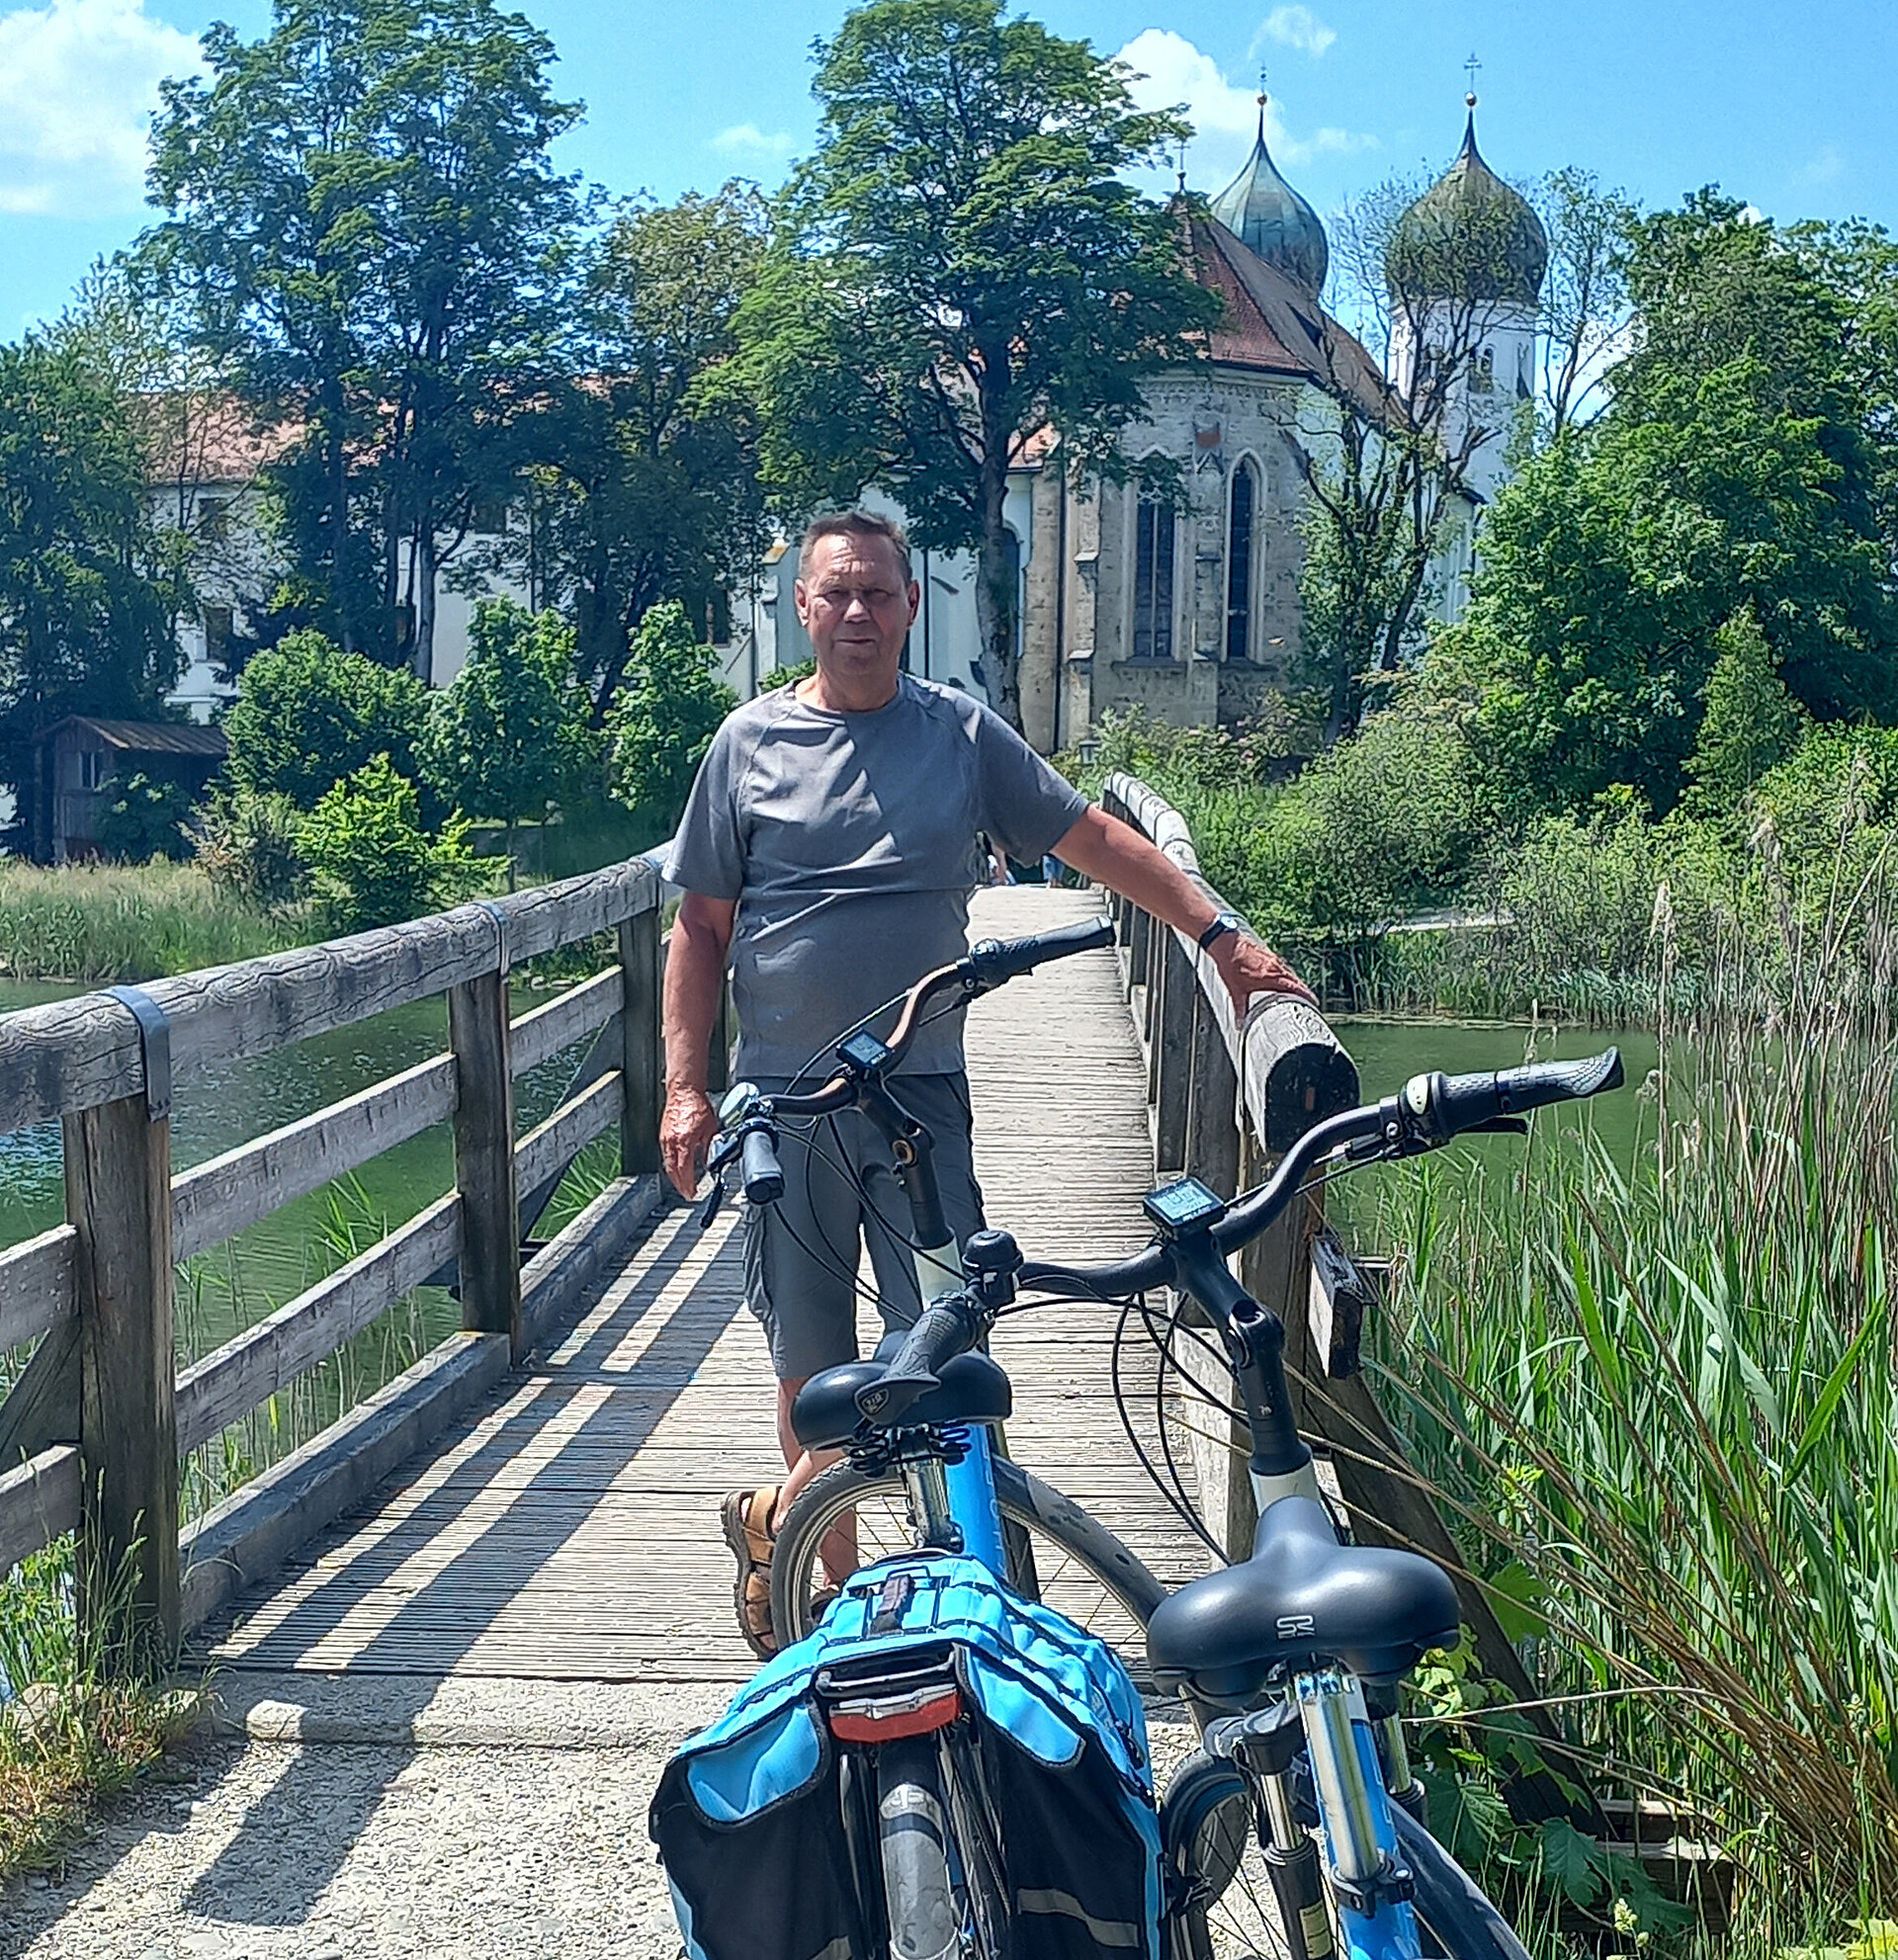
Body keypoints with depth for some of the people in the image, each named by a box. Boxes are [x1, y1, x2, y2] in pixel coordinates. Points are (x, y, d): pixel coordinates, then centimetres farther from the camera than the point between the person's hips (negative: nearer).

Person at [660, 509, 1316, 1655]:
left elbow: (1094, 838, 9)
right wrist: (686, 1089, -1)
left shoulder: (964, 734, 7)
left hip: (920, 1090, 0)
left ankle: (772, 1521, 11)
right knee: (810, 1361, 6)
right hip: (784, 1096, 0)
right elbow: (702, 929, 6)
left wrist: (1220, 933, -1)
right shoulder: (752, 742, 5)